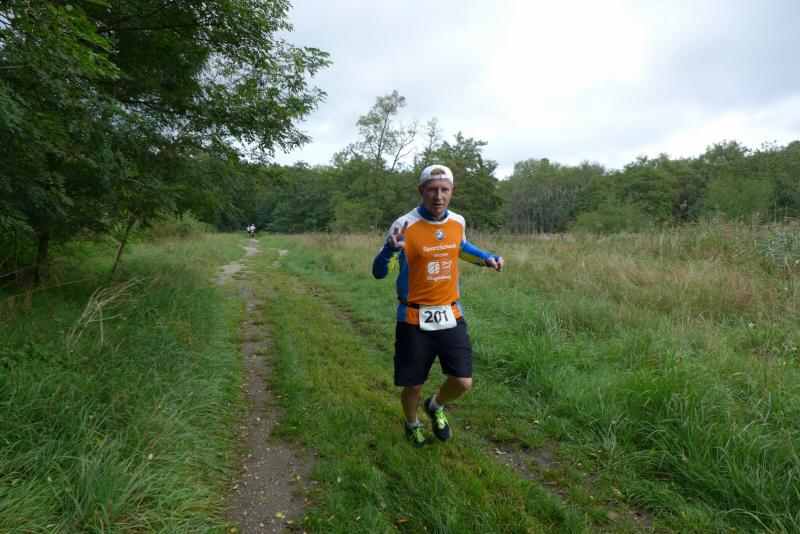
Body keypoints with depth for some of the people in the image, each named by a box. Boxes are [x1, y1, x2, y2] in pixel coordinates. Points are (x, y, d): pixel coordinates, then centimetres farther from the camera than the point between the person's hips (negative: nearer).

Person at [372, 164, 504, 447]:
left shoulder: (458, 222, 1)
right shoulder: (405, 225, -15)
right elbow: (379, 272, -15)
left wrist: (487, 258, 7)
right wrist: (390, 249, -36)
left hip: (451, 315, 4)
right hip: (414, 319, -4)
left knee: (462, 382, 2)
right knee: (413, 385, 8)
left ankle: (435, 406, 37)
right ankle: (412, 424, 42)